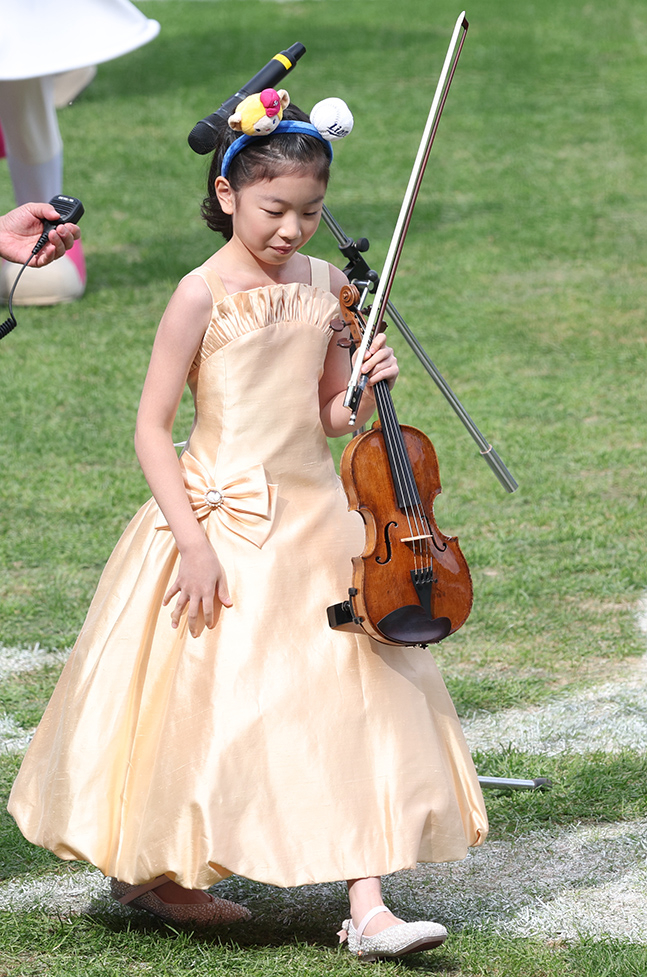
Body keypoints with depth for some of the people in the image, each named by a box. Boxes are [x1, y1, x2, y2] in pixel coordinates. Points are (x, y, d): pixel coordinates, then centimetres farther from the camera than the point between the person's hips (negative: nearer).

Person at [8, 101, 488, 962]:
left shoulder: (324, 285, 5)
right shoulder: (205, 294, -11)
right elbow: (151, 429, -11)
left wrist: (366, 393, -8)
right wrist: (193, 542, -18)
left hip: (316, 517, 5)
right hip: (226, 522, -5)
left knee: (356, 702, -3)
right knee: (200, 702, 4)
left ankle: (367, 907, -5)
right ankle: (150, 869, 29)